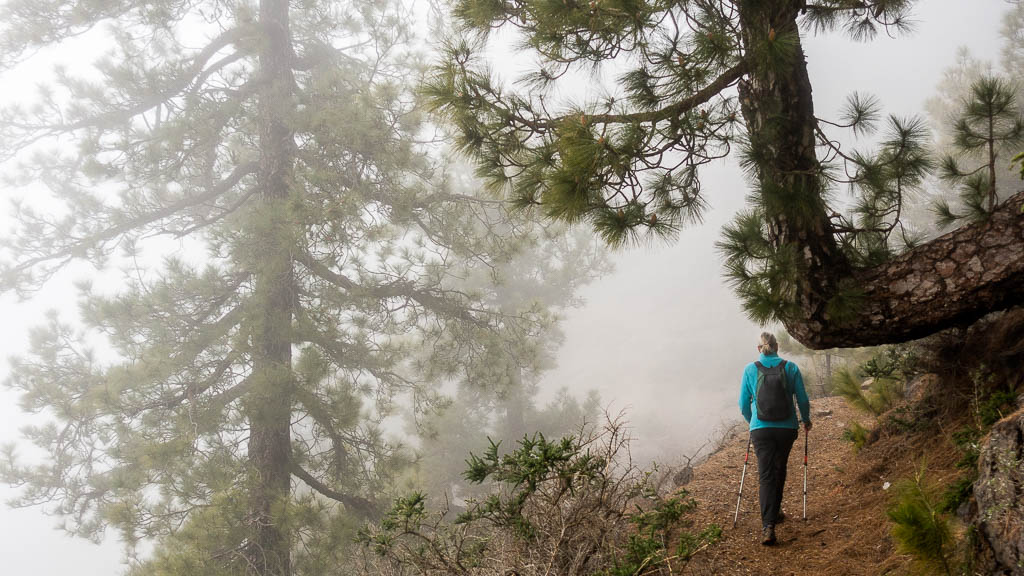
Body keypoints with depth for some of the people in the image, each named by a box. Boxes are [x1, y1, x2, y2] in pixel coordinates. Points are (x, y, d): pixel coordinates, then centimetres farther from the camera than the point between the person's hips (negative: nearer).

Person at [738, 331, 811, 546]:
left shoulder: (750, 370, -1)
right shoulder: (791, 368, 0)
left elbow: (744, 404, 5)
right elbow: (803, 399, 4)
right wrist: (806, 420, 23)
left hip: (761, 430, -1)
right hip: (787, 428, 1)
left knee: (766, 476, -3)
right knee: (779, 471, 22)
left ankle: (768, 526, -17)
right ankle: (775, 511, 36)